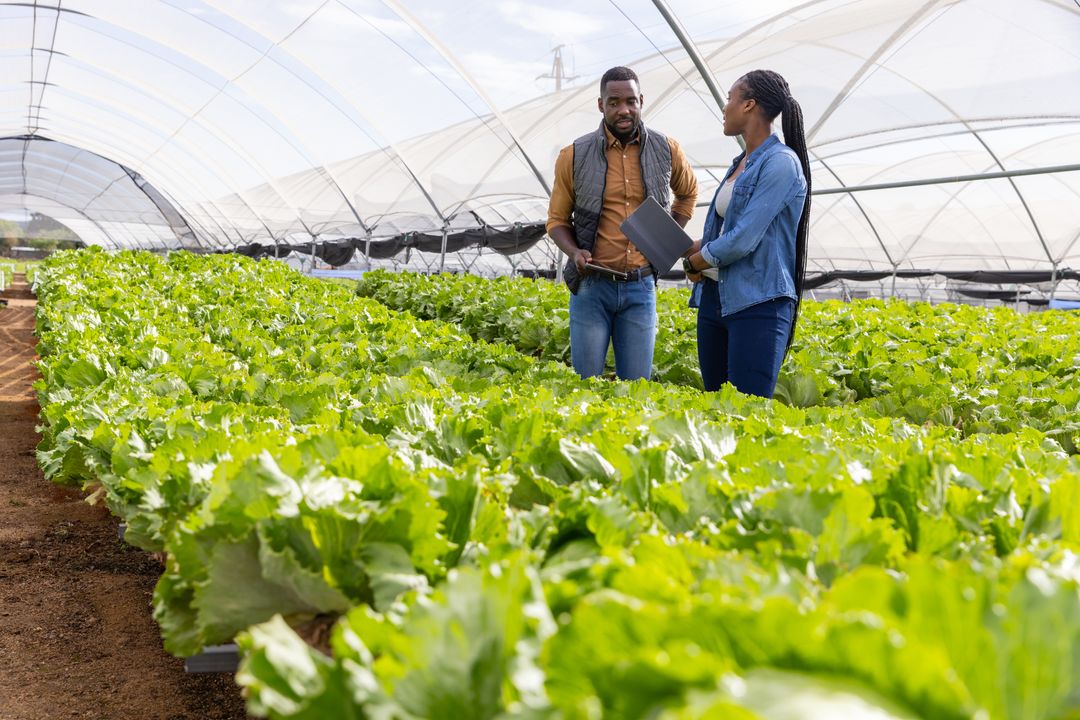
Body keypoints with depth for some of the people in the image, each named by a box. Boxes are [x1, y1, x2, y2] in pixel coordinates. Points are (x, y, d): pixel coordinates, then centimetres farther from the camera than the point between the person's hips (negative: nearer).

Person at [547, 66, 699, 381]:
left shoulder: (666, 150, 2)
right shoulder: (574, 156, -3)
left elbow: (689, 192, 23)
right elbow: (557, 220, 8)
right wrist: (574, 252, -13)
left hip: (641, 286, 1)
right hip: (591, 284, -1)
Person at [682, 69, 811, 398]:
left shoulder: (781, 162, -11)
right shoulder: (740, 163, 15)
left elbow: (744, 239, -17)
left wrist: (694, 263, -3)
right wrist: (689, 249, 3)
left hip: (758, 305, -9)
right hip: (714, 298, 9)